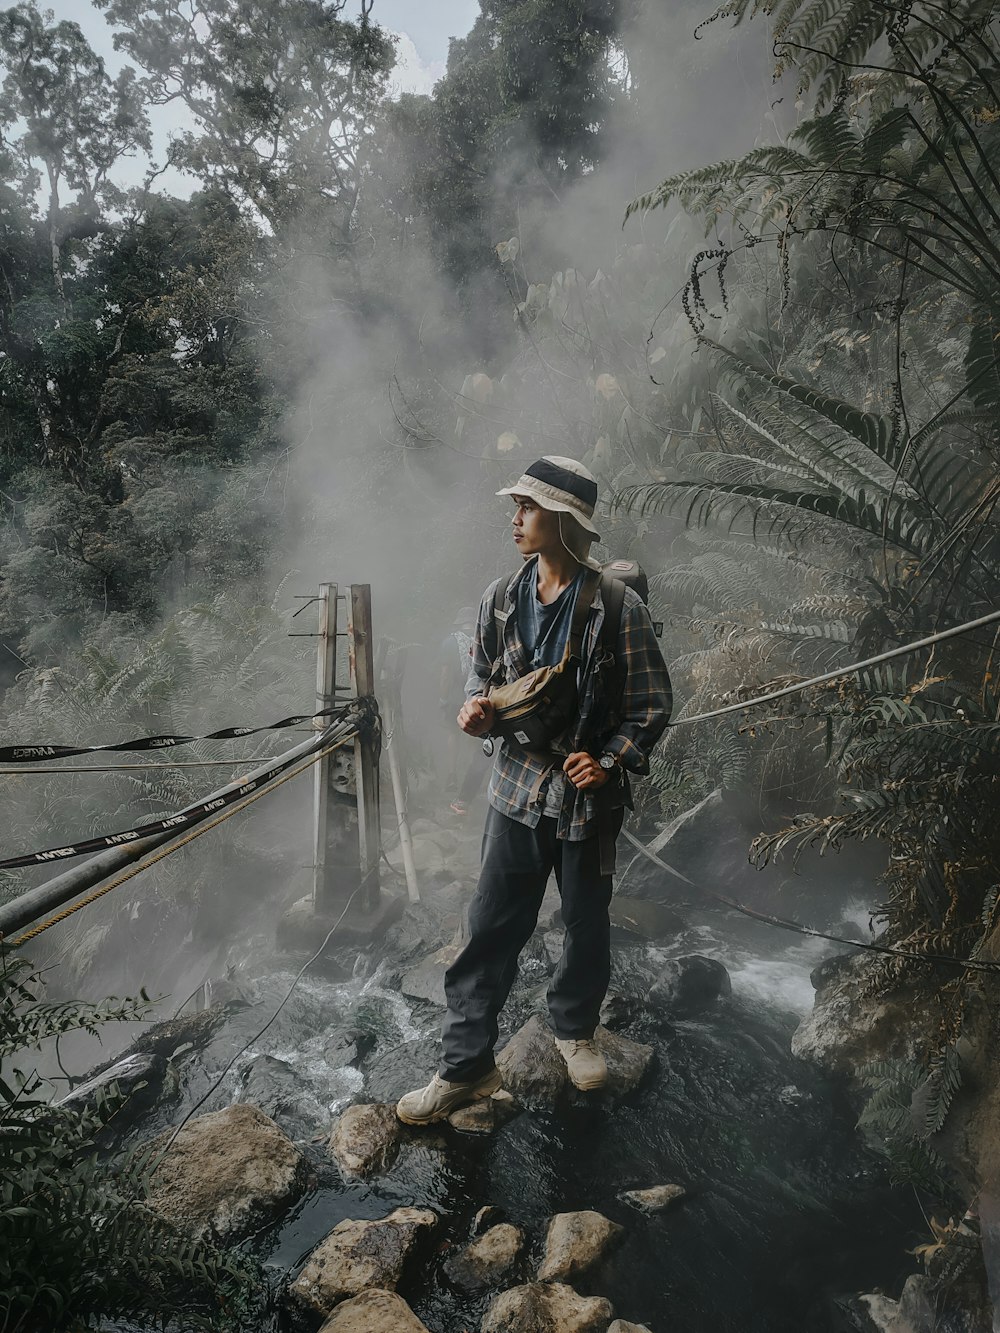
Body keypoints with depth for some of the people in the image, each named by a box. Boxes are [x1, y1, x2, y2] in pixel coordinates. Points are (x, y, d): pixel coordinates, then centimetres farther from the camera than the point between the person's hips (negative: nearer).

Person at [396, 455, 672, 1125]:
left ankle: (575, 1028, 43)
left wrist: (610, 762, -21)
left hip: (589, 796, -2)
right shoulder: (501, 598, -1)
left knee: (588, 927, 16)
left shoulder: (619, 609, -14)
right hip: (518, 790, 3)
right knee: (490, 930, 5)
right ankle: (467, 1066, 19)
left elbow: (653, 705, -8)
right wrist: (477, 708, -8)